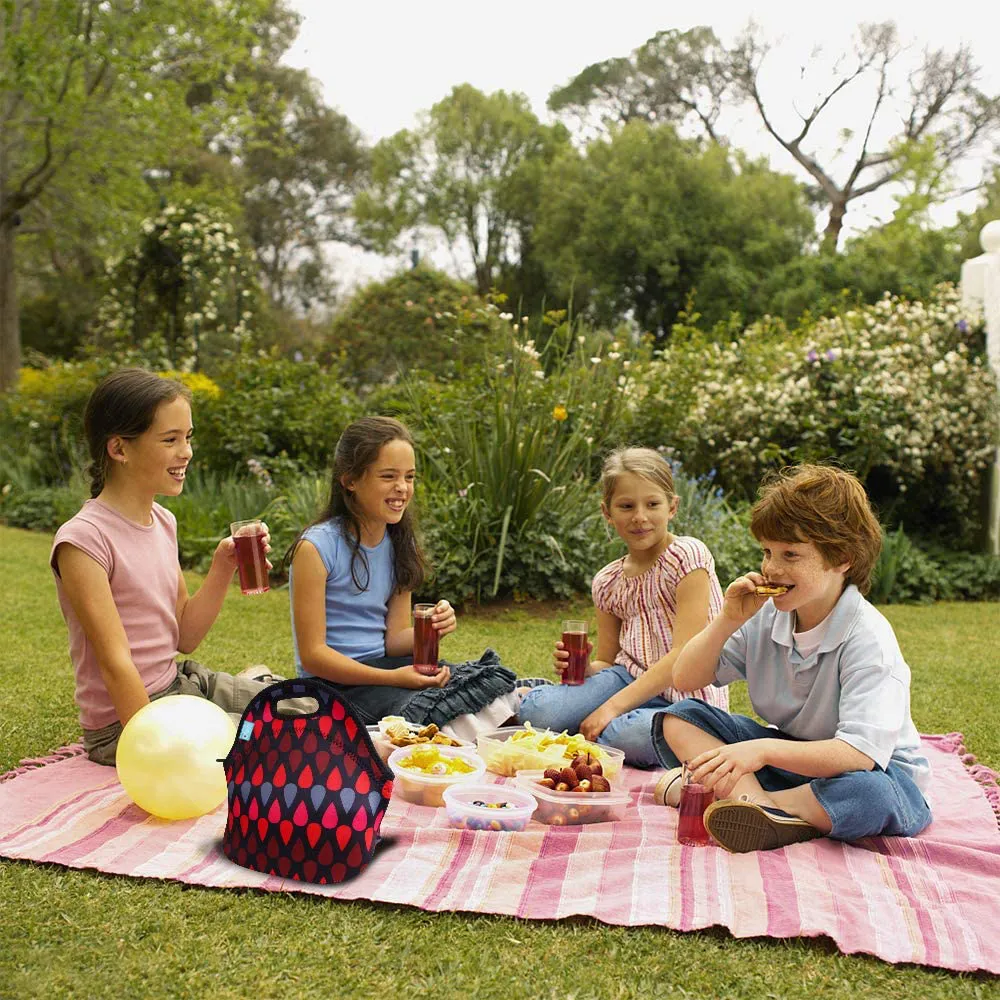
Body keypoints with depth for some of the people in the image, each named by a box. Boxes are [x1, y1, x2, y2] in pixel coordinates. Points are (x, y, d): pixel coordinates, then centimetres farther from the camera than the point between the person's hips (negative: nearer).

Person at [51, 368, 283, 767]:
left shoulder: (163, 522, 4)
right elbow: (116, 664, -22)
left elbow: (185, 638, 7)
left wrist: (222, 569, -6)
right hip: (124, 724, -7)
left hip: (181, 684, 7)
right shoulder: (83, 539, -20)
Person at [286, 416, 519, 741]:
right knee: (424, 708, -31)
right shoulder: (316, 549, -14)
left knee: (488, 679, -17)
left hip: (385, 665, 6)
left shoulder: (398, 543, 7)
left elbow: (394, 639, 6)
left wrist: (430, 630, -17)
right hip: (335, 682, -6)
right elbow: (313, 654, -15)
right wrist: (393, 678, -24)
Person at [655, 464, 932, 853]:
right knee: (678, 721, -9)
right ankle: (763, 808, -30)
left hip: (880, 770, -5)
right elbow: (685, 680, 0)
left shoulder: (868, 638, -23)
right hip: (789, 757, 6)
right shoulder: (765, 618, -5)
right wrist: (728, 621, -16)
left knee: (869, 793, -42)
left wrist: (764, 750, -45)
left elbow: (859, 754, -34)